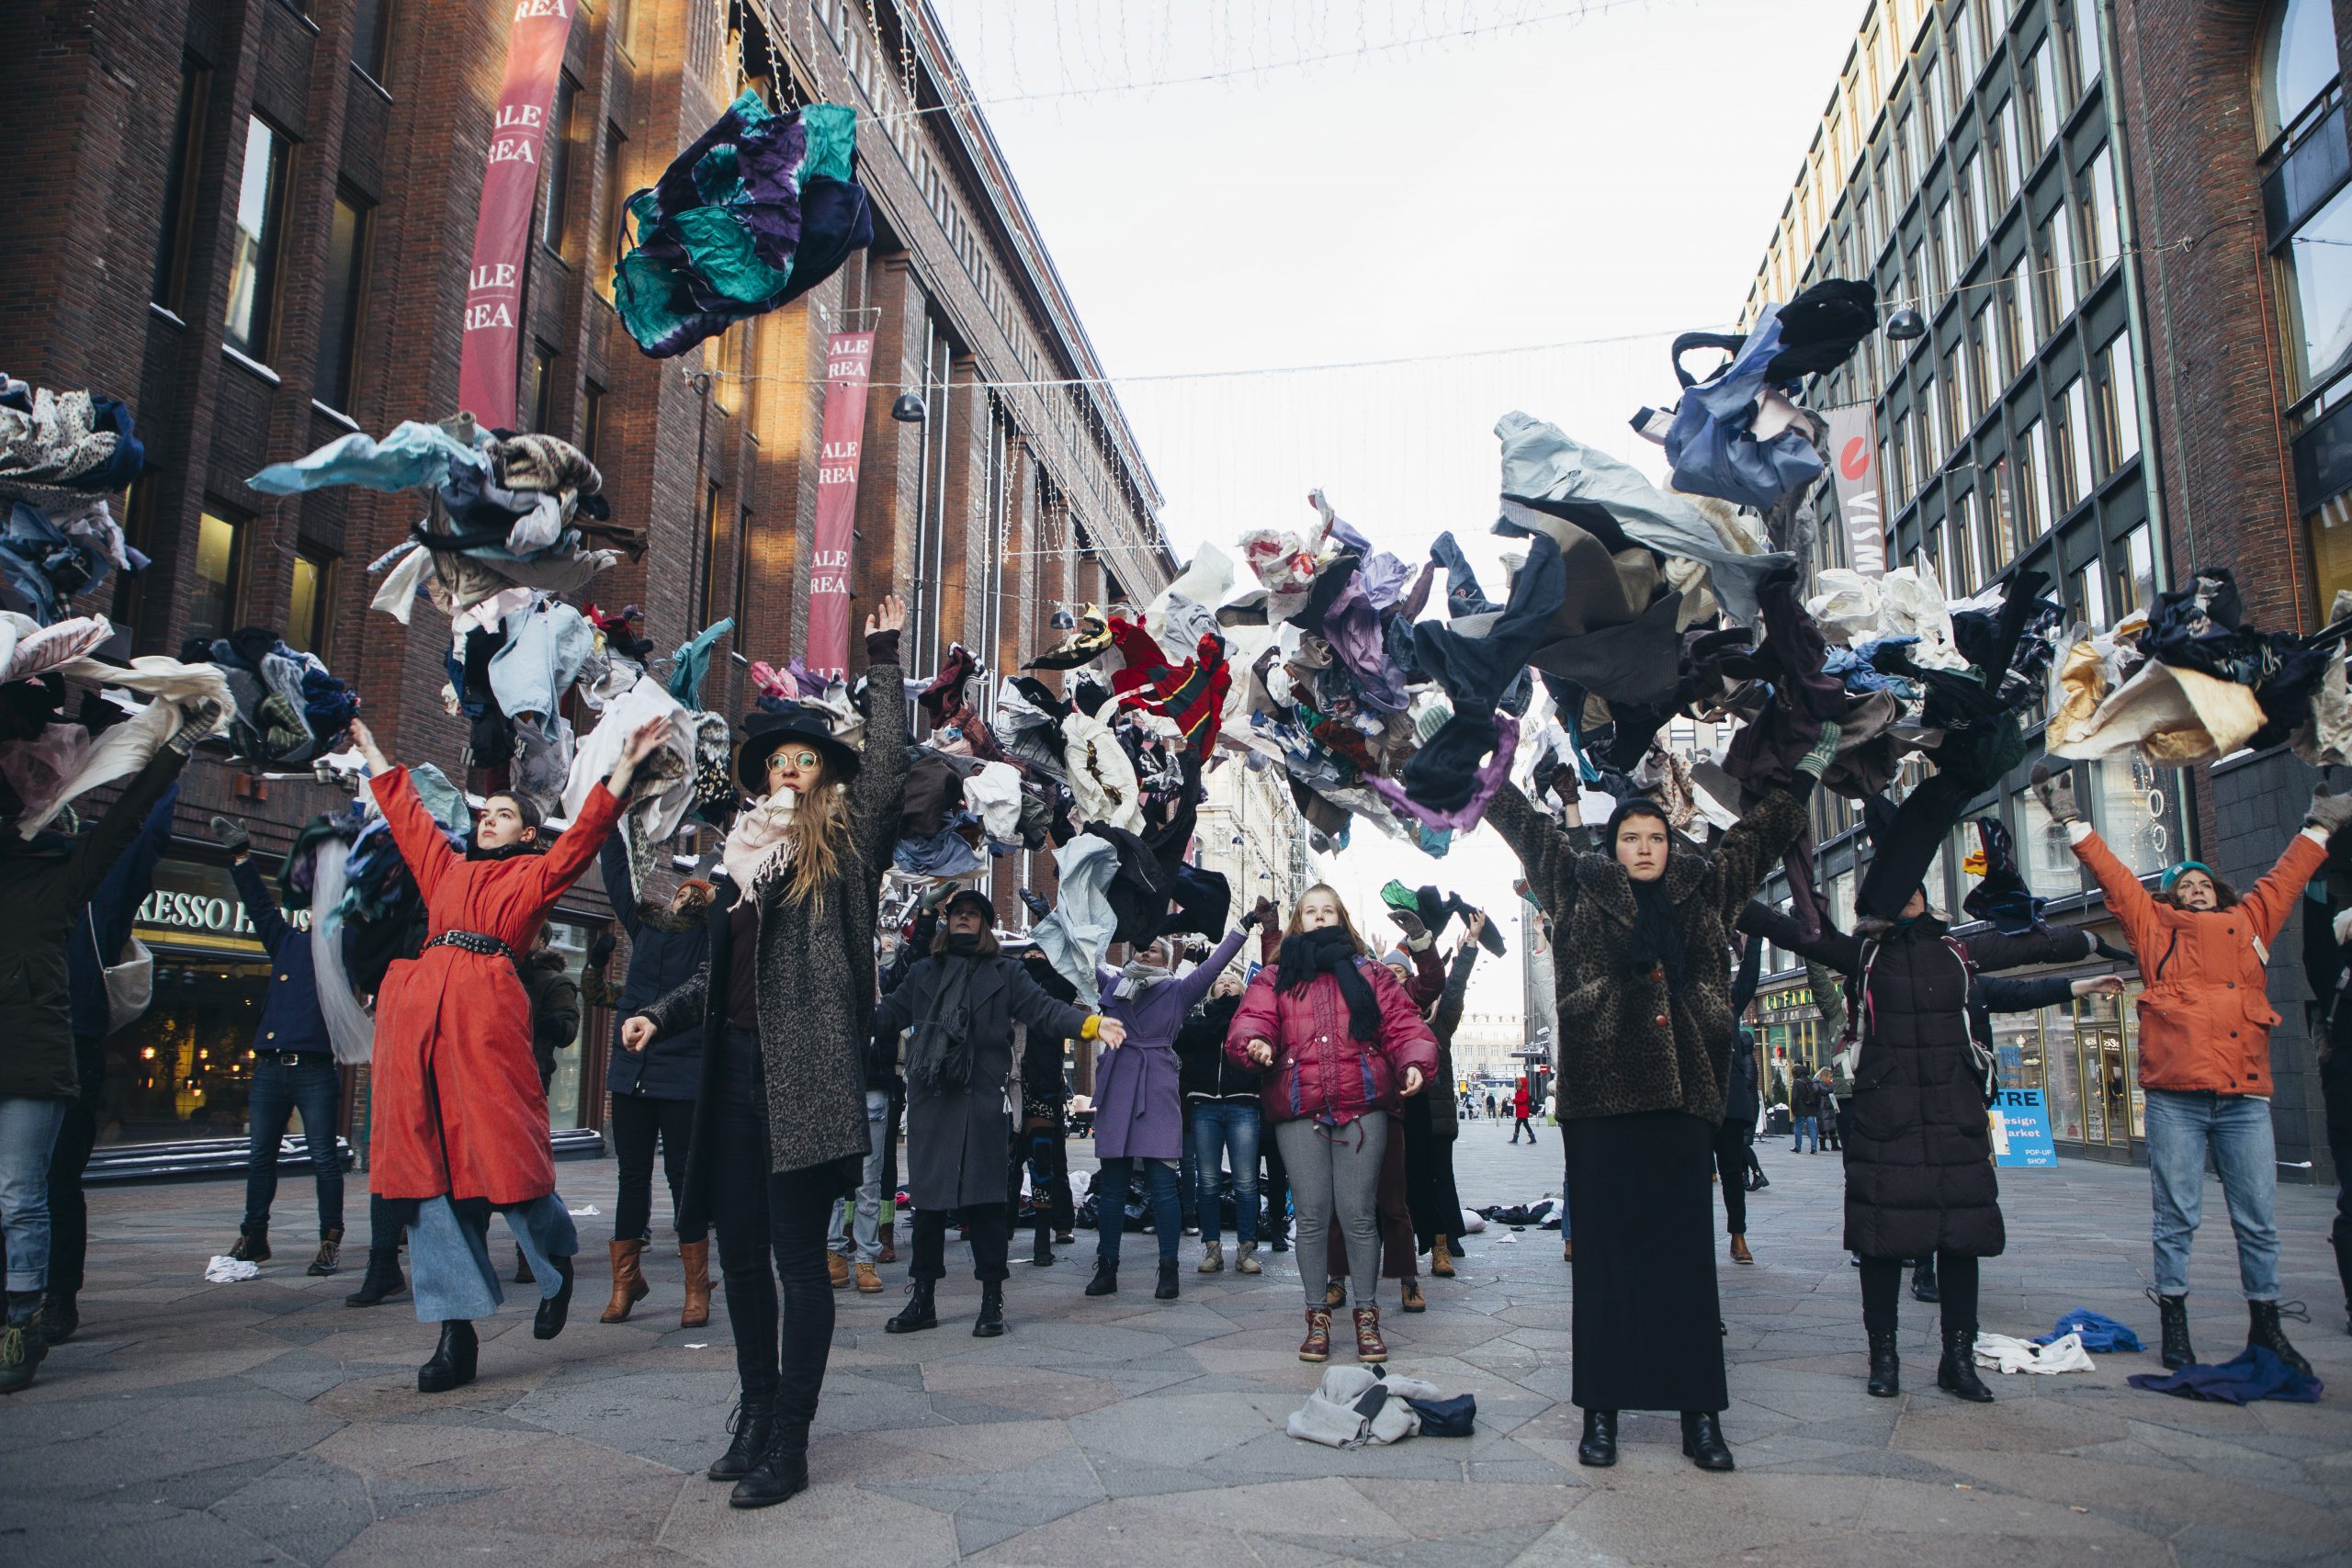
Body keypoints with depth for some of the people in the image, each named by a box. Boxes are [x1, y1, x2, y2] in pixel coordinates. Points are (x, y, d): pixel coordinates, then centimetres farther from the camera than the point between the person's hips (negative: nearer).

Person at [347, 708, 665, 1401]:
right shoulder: (445, 867, 28)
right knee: (427, 1162, -1)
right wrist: (372, 750, 47)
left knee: (504, 1153, -9)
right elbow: (406, 811, 38)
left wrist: (627, 761, -2)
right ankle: (456, 1330, 1)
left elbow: (588, 830, 5)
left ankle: (558, 1265, 19)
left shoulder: (537, 872, 15)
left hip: (485, 1005, -5)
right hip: (416, 1005, 5)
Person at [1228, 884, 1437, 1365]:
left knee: (1359, 1214, 0)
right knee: (1312, 1216, 2)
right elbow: (1253, 1017, -4)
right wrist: (1254, 1042, -27)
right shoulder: (1275, 977, 13)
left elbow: (1403, 1022, 4)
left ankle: (1367, 1316, 14)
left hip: (1362, 1108, 0)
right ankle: (1318, 1316, 15)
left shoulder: (1368, 974, 14)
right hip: (1299, 1112, 0)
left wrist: (1415, 1062, -15)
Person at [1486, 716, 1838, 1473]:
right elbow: (1525, 825, 16)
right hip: (1600, 1097, -2)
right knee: (1604, 1254, 3)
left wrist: (1812, 764, 37)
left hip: (1681, 1098, 2)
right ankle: (1601, 1412, 9)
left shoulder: (1704, 889, 16)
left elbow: (1760, 832, 28)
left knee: (1686, 1256, 4)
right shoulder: (1579, 886, 10)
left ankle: (1700, 1415, 10)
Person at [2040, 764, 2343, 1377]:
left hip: (2245, 1099, 3)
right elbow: (2112, 873, 11)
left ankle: (2265, 1326, 20)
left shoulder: (2250, 923, 20)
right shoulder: (2155, 926, 12)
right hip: (2175, 1099, -3)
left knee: (2258, 1221, 6)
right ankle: (2174, 1322, 12)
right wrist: (2072, 819, 9)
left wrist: (2319, 825, 42)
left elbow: (2284, 877, 33)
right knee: (2177, 1217, 2)